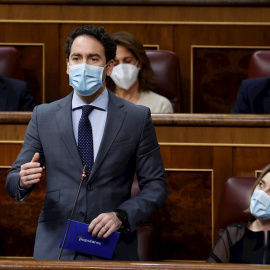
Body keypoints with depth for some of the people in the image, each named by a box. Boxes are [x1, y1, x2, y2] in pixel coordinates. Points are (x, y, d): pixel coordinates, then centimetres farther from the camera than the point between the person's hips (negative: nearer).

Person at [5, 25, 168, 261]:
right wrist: (23, 180, -18)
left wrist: (122, 216, -15)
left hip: (113, 250, -1)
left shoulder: (137, 117, 2)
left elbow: (156, 186, 1)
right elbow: (13, 180, 5)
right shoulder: (43, 116, 5)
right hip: (55, 250, 1)